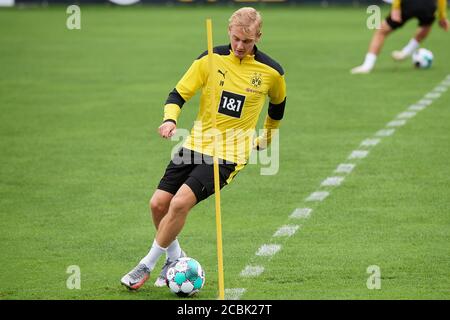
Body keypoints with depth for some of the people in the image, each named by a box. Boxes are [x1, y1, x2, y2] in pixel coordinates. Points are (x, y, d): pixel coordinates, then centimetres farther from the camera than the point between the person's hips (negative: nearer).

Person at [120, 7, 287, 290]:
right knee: (159, 204, -4)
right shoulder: (211, 59, -3)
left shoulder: (271, 72, -4)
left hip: (230, 155, -3)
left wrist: (268, 137, 28)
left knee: (181, 202, -21)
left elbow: (278, 104, 17)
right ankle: (175, 257, 24)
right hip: (197, 144, 3)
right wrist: (170, 119, -21)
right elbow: (178, 94, -1)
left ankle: (147, 266, -5)